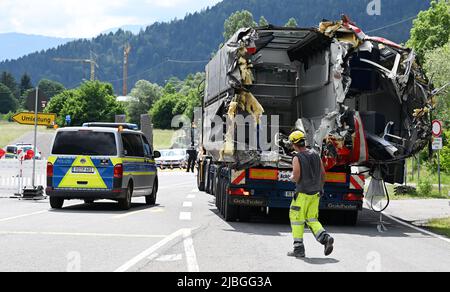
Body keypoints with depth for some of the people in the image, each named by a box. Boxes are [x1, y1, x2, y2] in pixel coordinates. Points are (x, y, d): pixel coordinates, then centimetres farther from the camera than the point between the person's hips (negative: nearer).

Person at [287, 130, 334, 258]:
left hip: (303, 194, -6)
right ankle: (325, 238, -10)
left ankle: (299, 249, 6)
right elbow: (323, 174, 10)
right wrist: (320, 188, 23)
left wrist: (292, 178, 4)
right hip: (315, 193, 6)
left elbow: (296, 178, -20)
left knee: (296, 219, 6)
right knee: (312, 220, 14)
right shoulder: (316, 155, 5)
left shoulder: (297, 158, -14)